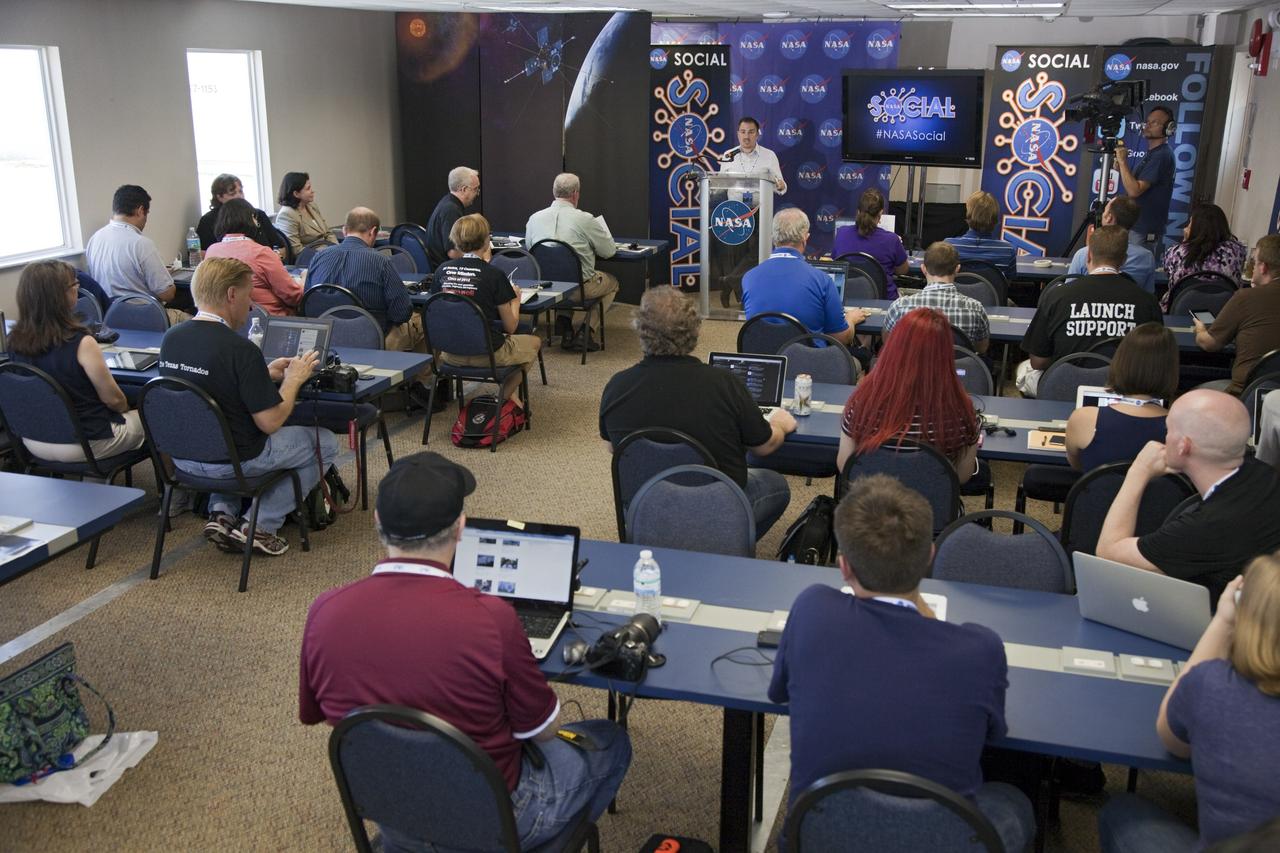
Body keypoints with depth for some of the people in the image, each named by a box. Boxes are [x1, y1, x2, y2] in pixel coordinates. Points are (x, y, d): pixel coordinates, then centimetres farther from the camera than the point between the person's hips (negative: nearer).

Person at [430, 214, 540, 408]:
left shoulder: (442, 271, -4)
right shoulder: (494, 274, -15)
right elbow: (510, 327, -9)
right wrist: (515, 299, 11)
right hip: (487, 354, -5)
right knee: (534, 342, 24)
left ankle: (509, 396, 31)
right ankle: (508, 396, 25)